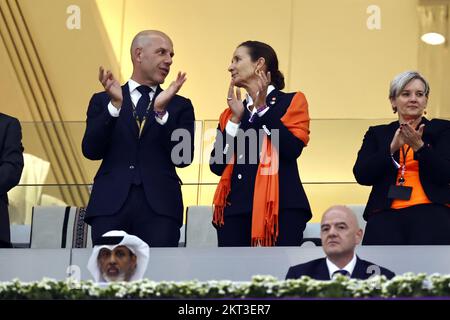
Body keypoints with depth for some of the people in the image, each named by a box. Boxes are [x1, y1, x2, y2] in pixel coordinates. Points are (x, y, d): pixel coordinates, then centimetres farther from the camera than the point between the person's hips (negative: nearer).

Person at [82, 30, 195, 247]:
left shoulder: (180, 106, 14)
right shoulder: (103, 101, 14)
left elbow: (184, 158, 0)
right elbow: (91, 151, 0)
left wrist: (162, 111, -11)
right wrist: (115, 104, -10)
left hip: (159, 208, 0)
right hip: (110, 206, 0)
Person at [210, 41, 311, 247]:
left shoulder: (291, 102, 8)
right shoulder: (231, 114, 20)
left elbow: (292, 150, -9)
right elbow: (217, 165, 8)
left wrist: (263, 108, -7)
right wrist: (236, 118, 3)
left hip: (279, 207, -4)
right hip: (235, 208, 4)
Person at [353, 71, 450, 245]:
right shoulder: (377, 133, 20)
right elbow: (361, 175, 5)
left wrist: (418, 145, -12)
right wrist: (392, 147, -7)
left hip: (430, 210, -1)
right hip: (386, 212, 1)